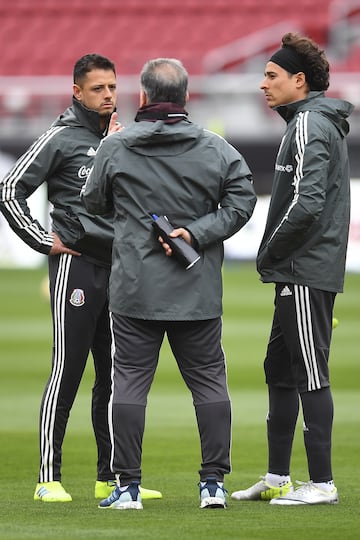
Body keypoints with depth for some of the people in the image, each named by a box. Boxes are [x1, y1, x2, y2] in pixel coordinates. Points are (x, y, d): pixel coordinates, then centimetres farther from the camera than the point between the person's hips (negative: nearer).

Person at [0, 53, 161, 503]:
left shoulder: (123, 137, 15)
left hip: (118, 265, 6)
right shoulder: (62, 138, -4)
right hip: (76, 264, -6)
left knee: (114, 376, 9)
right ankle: (49, 478, -4)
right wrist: (44, 241, -9)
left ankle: (111, 478, 15)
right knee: (67, 372, -7)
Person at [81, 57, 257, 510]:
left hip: (134, 289, -1)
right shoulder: (216, 149, 0)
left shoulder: (114, 148, -3)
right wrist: (196, 231, -8)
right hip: (199, 290, 1)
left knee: (130, 382, 3)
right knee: (209, 381, 8)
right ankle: (213, 483, 7)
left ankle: (128, 485, 1)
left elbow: (93, 203, 9)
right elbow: (241, 201, -5)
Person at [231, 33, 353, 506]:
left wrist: (269, 255, -12)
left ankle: (322, 483, -4)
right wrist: (275, 258, 14)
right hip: (302, 273, 10)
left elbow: (307, 204, -23)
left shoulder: (309, 126, -14)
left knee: (311, 377, -7)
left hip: (306, 275, -10)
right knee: (280, 372, 14)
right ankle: (277, 479, 19)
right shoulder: (321, 124, 18)